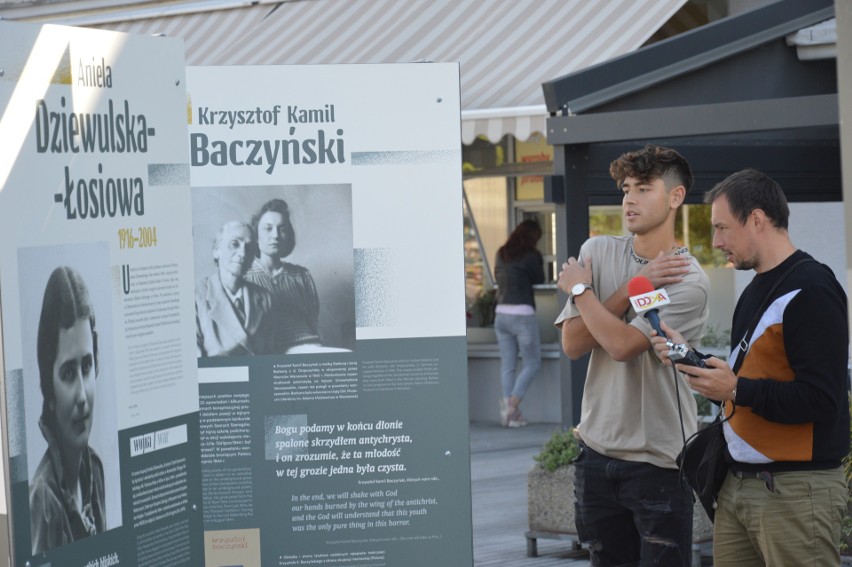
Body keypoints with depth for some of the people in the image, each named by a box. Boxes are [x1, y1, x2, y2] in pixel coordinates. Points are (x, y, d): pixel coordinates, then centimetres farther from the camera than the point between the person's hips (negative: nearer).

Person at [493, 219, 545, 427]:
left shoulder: (501, 254, 10)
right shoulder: (531, 256, -9)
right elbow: (539, 279, 3)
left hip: (501, 313, 6)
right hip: (522, 314, -6)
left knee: (507, 365, 8)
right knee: (532, 363, 4)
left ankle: (509, 411, 6)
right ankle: (512, 405, -8)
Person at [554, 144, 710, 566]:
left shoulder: (688, 281, -11)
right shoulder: (598, 252, 5)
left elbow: (622, 345, -20)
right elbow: (572, 344, -4)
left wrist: (579, 288, -6)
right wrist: (633, 288, -11)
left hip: (659, 459, -5)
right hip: (598, 448, 5)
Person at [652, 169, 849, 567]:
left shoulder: (810, 291, -13)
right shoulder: (755, 291, 16)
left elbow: (819, 400, -19)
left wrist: (735, 390, -21)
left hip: (795, 490, -9)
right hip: (737, 485, 9)